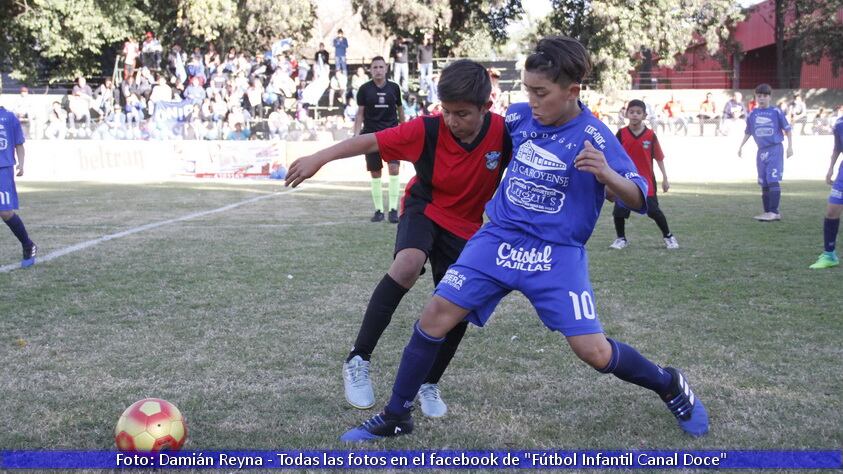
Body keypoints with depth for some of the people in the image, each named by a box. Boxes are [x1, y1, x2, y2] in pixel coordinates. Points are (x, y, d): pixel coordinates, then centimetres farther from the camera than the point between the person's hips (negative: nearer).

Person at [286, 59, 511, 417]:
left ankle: (429, 385, 26)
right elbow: (371, 141, -20)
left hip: (465, 227, 2)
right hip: (424, 209, -2)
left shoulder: (503, 132, -23)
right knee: (408, 263, -33)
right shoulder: (427, 130, -25)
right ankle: (358, 361, -21)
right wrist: (318, 159, -20)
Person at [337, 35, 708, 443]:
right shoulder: (517, 116, 0)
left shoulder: (594, 137, -13)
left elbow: (638, 200, -13)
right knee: (436, 315, -9)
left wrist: (607, 175, -30)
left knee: (594, 351, -7)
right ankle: (395, 417, 7)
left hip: (558, 255, -3)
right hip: (498, 239, 4)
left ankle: (670, 386, 24)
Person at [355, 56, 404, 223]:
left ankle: (393, 209, -9)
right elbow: (360, 114, 3)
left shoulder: (394, 87, 4)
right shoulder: (365, 89, 1)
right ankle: (378, 210, 14)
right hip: (371, 134, 0)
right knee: (375, 173, 4)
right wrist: (356, 135, -5)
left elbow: (400, 109, 14)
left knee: (394, 169, -14)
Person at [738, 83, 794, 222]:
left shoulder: (776, 112, -3)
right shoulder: (752, 114, 8)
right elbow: (748, 132, 20)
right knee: (764, 183, 7)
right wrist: (741, 146, 15)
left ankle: (773, 212, -16)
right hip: (761, 151, 5)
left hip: (775, 149, -5)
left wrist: (790, 146, -4)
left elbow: (787, 129, 1)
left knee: (773, 181, -14)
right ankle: (768, 212, 13)